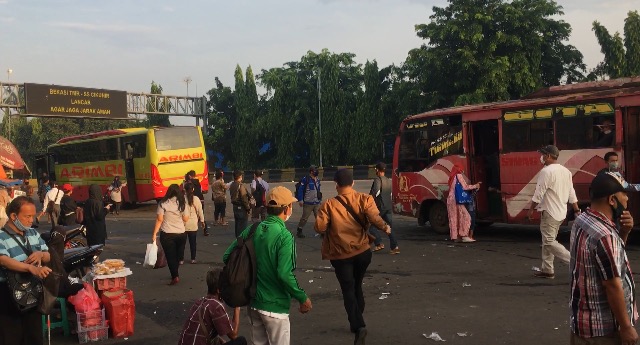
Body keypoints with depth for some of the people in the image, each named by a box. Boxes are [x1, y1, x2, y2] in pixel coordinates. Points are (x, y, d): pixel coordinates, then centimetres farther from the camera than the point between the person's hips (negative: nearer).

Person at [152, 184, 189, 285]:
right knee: (178, 255, 18)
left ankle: (175, 276, -6)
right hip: (181, 233, 3)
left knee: (170, 256, 3)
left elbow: (159, 220, -10)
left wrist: (154, 233, -7)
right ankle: (175, 273, 32)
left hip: (167, 234, -3)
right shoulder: (182, 204, 0)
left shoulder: (163, 203, -7)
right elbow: (186, 219, 3)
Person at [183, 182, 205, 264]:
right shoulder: (196, 199, -6)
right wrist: (202, 221, 14)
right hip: (193, 225, 1)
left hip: (183, 224, -1)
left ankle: (181, 259, 13)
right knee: (193, 242, 11)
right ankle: (193, 259, 15)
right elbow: (200, 211, 1)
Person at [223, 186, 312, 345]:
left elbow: (227, 256, 1)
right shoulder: (284, 236, -19)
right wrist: (303, 298, -13)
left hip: (252, 302, 6)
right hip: (274, 305, -6)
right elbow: (285, 274, -26)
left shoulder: (252, 229, -1)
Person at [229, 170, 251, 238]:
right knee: (242, 225, -3)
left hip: (235, 206, 9)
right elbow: (244, 198, -20)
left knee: (237, 224, 16)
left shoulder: (232, 185, 8)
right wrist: (248, 208, -12)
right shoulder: (241, 185, -19)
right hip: (241, 207, -9)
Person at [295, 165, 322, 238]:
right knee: (304, 218, 1)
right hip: (308, 203, -6)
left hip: (317, 203, 6)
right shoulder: (305, 179, -12)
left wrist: (320, 199, 19)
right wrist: (300, 200, -15)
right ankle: (299, 231, 15)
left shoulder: (317, 180, 10)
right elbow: (300, 189, -11)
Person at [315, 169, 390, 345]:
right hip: (363, 251, 3)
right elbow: (374, 218, -23)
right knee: (357, 286, 22)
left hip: (341, 255, -3)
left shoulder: (329, 205, -11)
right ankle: (356, 323, 33)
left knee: (348, 291, 4)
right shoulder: (364, 199, -8)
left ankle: (359, 327, -14)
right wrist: (385, 227, -11)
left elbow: (319, 227, -14)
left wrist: (329, 231, 4)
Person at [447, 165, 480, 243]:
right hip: (456, 200, -9)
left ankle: (456, 237, 9)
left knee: (455, 218, 9)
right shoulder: (459, 175, -4)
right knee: (465, 216, -10)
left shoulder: (453, 177, 20)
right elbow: (465, 187, -9)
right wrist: (475, 186, 0)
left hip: (451, 200, 9)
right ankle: (464, 236, -18)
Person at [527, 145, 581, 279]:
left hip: (549, 212, -9)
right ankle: (547, 270, 18)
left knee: (549, 242, -5)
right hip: (561, 212, 9)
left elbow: (539, 193, -16)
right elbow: (571, 193, 12)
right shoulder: (566, 171, 11)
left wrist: (531, 209, -7)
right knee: (548, 240, 15)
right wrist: (577, 210, 15)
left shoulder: (546, 171, -16)